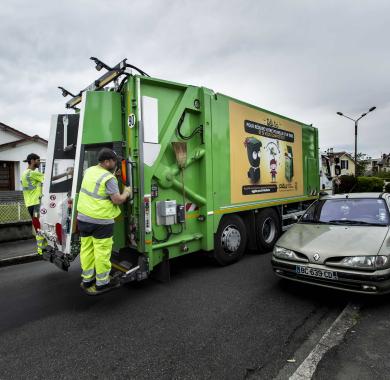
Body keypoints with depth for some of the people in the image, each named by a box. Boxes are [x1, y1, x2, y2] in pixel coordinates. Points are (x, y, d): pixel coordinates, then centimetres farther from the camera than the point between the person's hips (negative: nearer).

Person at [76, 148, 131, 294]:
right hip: (101, 221, -8)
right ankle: (102, 283, 15)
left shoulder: (88, 171, 8)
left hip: (83, 218, 8)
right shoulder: (109, 178, -16)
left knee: (86, 249, 15)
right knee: (102, 251, 3)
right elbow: (117, 200, -17)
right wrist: (126, 193, 2)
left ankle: (87, 280, 28)